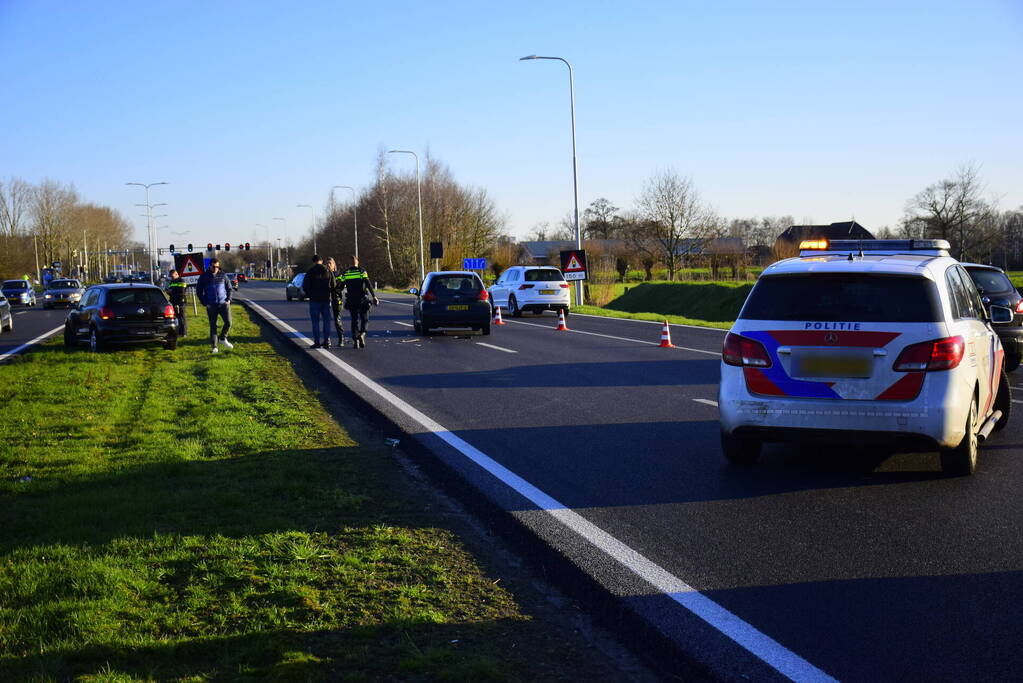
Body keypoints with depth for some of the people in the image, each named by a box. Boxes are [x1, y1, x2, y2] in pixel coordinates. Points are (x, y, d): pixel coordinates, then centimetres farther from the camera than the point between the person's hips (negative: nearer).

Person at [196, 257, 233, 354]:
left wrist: (228, 299, 3)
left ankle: (223, 338, 17)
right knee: (213, 326, 2)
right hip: (211, 305, -1)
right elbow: (199, 290, 7)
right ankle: (213, 347, 9)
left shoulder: (223, 275, 6)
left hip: (223, 303, 1)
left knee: (228, 322, -9)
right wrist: (204, 302, -1)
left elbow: (229, 288, 15)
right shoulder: (204, 276, 1)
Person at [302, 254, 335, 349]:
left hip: (314, 300, -3)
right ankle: (327, 341, 5)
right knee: (326, 321, 8)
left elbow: (305, 286, -5)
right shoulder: (328, 271, 3)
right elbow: (333, 286, 4)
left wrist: (309, 295, 11)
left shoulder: (310, 272, -6)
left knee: (315, 322, 2)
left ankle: (316, 342, 0)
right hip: (326, 299, 3)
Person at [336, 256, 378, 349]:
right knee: (364, 318, 10)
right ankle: (362, 333, -16)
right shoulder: (362, 271, -2)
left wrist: (338, 296, 19)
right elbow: (368, 284, -11)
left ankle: (356, 340, 2)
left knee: (354, 320, 10)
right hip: (362, 299, -2)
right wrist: (374, 296, -11)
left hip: (351, 301, 2)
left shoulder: (345, 273, 5)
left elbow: (341, 287, 5)